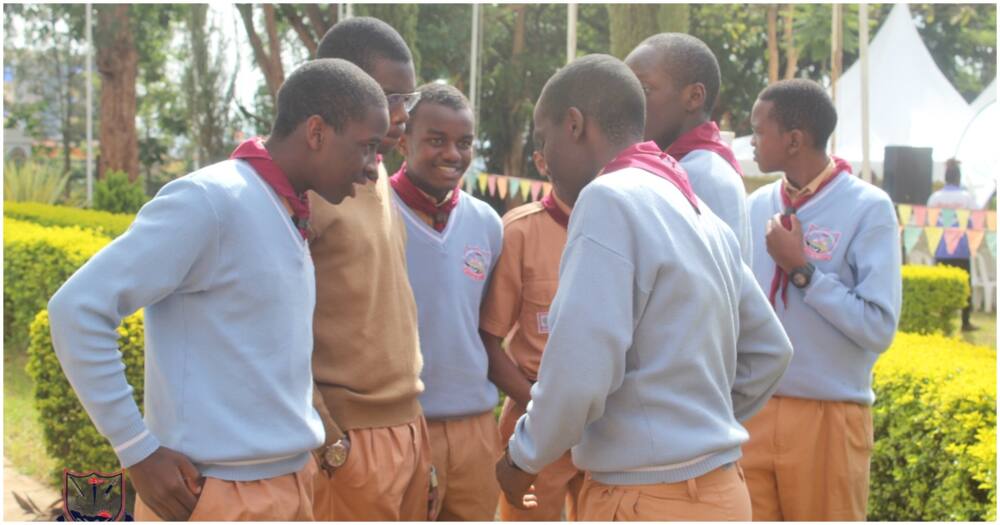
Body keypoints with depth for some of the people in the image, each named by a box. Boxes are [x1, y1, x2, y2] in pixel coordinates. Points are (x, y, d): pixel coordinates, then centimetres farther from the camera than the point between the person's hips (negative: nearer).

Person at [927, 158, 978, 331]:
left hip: (941, 250, 2)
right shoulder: (967, 197, -7)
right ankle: (965, 322, 7)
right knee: (964, 285, 7)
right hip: (962, 249, -2)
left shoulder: (935, 197, -2)